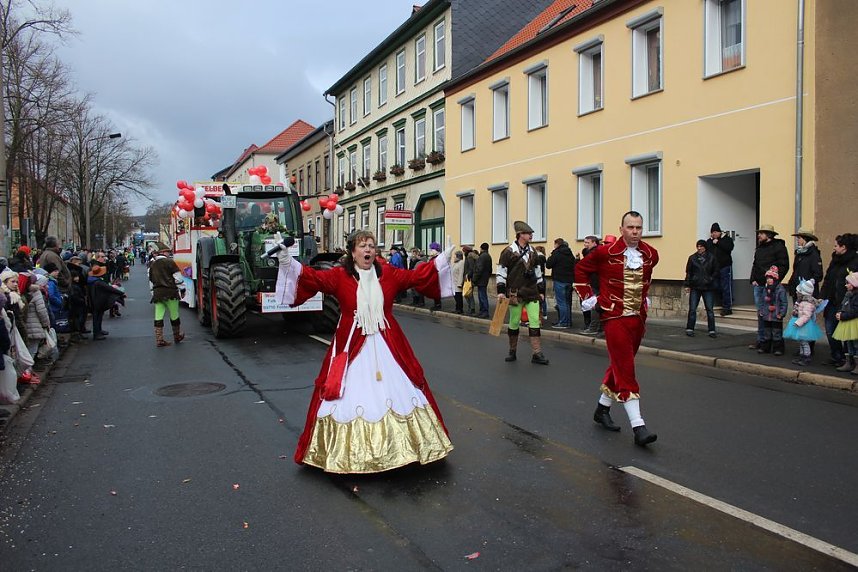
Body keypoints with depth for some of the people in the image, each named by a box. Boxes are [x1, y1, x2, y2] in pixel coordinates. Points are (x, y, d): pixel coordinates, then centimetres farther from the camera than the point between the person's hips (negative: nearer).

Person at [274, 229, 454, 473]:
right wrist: (287, 261, -26)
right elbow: (313, 277, -14)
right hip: (353, 345, -2)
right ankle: (348, 451, 15)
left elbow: (416, 276, 8)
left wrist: (441, 260, 5)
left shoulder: (388, 273, 4)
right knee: (351, 395, 2)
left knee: (397, 391, 7)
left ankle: (399, 446, 23)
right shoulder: (340, 276, -4)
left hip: (388, 345, 3)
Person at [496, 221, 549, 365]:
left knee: (535, 321, -2)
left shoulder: (533, 252, 12)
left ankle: (537, 354, 0)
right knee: (514, 323, 4)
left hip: (532, 293, 5)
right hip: (515, 293, -4)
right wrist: (501, 291, -11)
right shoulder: (508, 252, -6)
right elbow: (501, 272, -6)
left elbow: (538, 272, 19)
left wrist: (541, 291, 18)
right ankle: (512, 352, 20)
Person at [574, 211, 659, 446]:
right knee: (625, 370, -9)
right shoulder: (606, 252, -11)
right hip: (615, 318, -6)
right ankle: (638, 427, -10)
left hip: (639, 317, 6)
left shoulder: (650, 254, 5)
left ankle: (602, 409, 33)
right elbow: (580, 269, 2)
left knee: (619, 366, 15)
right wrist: (588, 298, -2)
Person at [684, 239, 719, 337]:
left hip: (708, 288, -1)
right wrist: (687, 285, 3)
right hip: (695, 287, 1)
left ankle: (712, 330, 7)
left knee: (710, 309, 1)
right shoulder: (692, 258, 6)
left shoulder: (711, 258, 3)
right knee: (692, 309, 1)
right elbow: (688, 272, 7)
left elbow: (715, 271, 8)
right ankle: (689, 329, 10)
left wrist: (711, 280, -6)